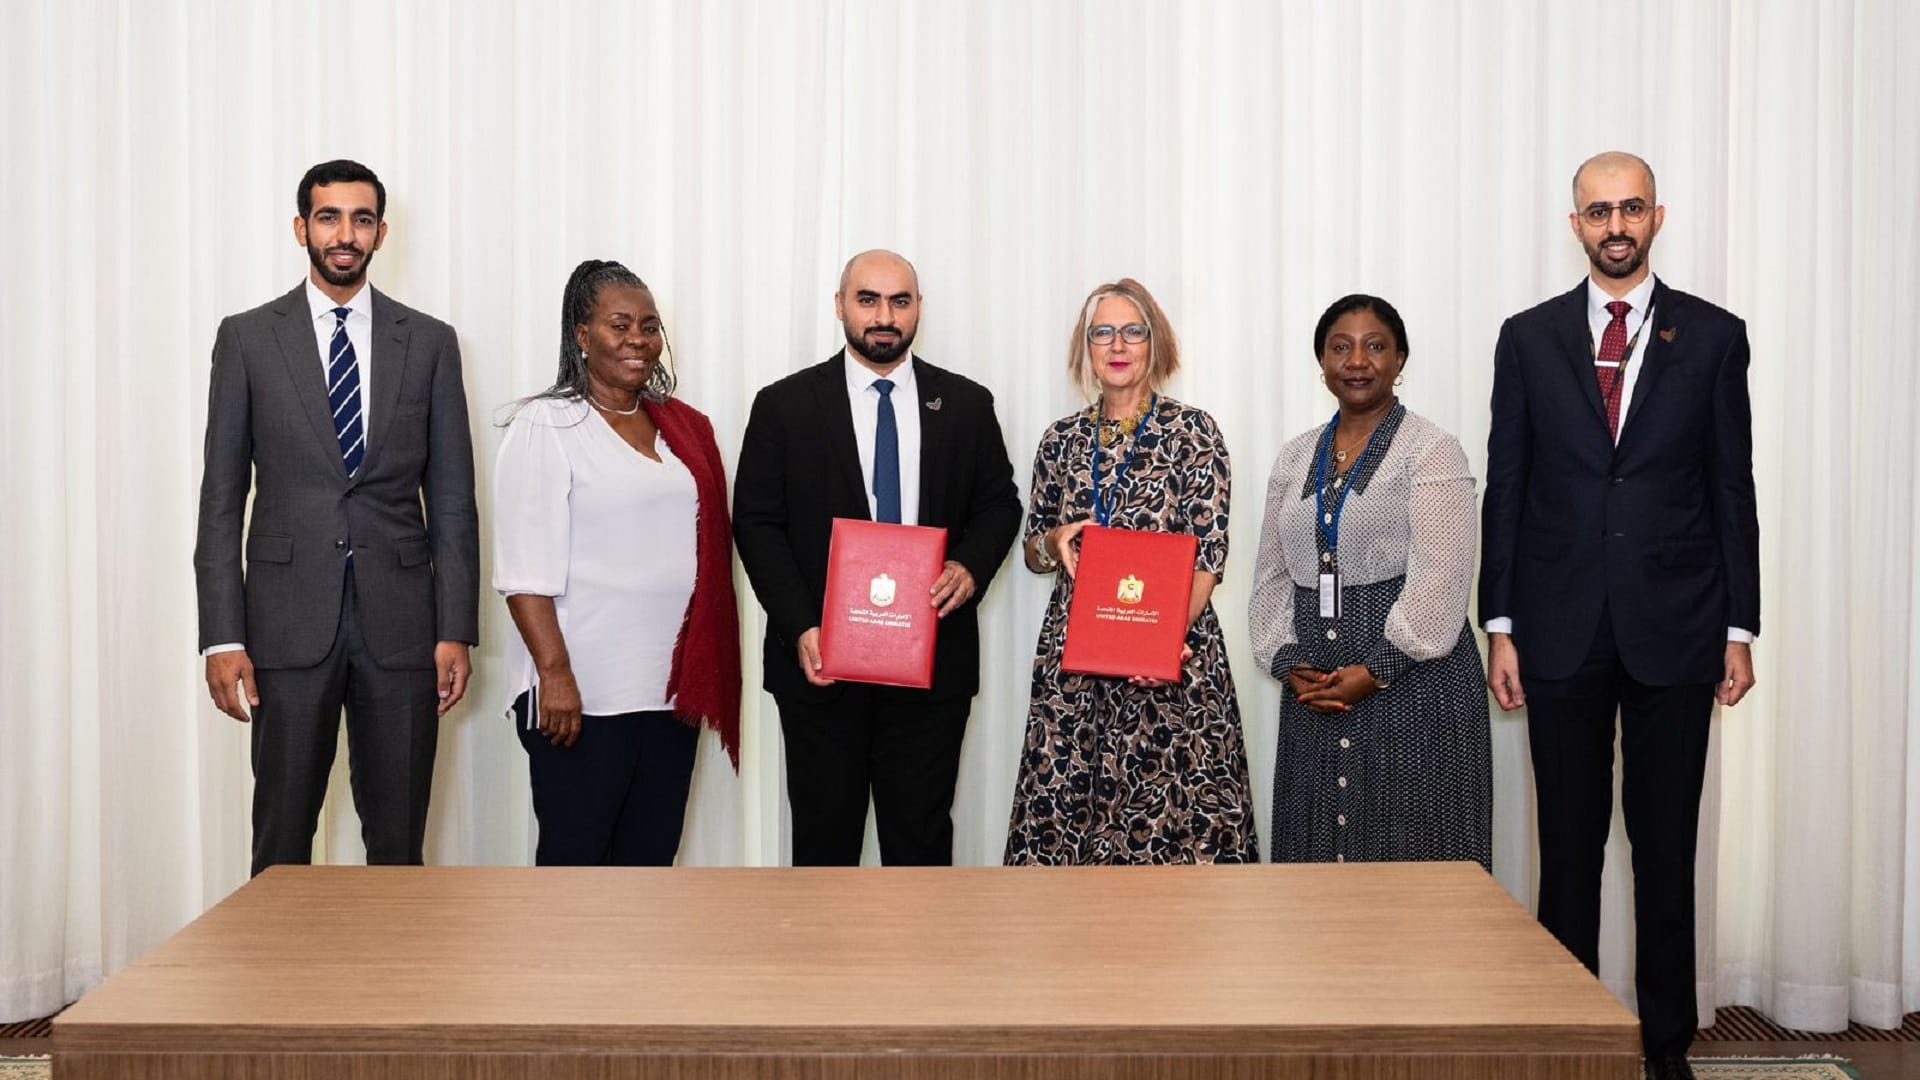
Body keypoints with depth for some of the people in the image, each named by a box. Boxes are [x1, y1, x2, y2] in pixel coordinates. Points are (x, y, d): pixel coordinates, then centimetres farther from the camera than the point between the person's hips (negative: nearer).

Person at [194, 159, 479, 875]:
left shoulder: (430, 342, 7)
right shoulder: (247, 338, 6)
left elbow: (452, 498, 6)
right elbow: (222, 497, 4)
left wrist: (456, 630, -1)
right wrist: (222, 636, -4)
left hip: (401, 626, 1)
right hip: (290, 622, -1)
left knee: (399, 843, 6)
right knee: (281, 843, 4)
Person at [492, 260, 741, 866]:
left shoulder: (685, 429, 12)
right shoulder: (546, 426, -6)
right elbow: (525, 572, -12)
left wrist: (707, 678, 12)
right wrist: (554, 673, -18)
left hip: (671, 690, 6)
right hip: (581, 693, -6)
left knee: (650, 860, 11)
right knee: (573, 858, 2)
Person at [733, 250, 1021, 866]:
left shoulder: (966, 404, 7)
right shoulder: (784, 406, 2)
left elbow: (999, 503, 13)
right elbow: (756, 522, 0)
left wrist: (971, 567, -9)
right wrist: (801, 628, -12)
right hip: (821, 657, -1)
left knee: (922, 833, 7)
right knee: (824, 834, 9)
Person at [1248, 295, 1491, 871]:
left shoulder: (1431, 450, -3)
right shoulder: (1295, 458, 14)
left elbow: (1439, 579, -11)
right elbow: (1272, 575, 12)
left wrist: (1375, 670, -15)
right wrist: (1288, 662, -2)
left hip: (1410, 682, -5)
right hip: (1313, 693, 5)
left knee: (1408, 847, -2)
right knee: (1319, 850, 7)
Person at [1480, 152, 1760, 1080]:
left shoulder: (1713, 336, 3)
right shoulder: (1529, 338, 4)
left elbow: (1733, 490, 4)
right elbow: (1505, 489, 4)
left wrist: (1740, 629, 0)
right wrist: (1499, 627, 0)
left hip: (1675, 628, 0)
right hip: (1563, 629, 0)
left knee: (1666, 842, 7)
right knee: (1569, 842, 7)